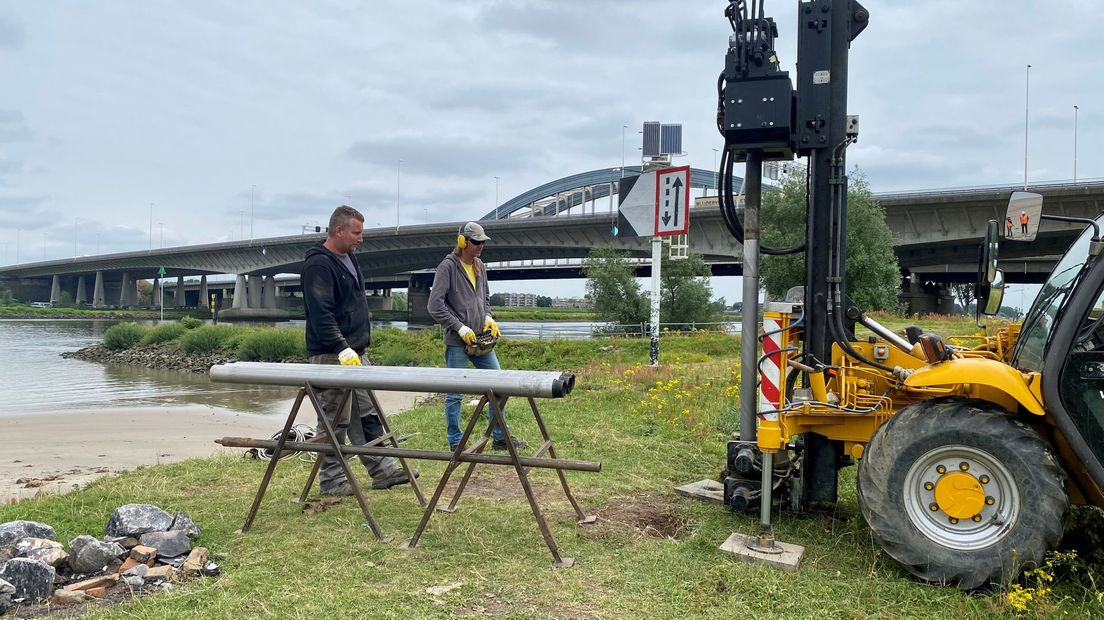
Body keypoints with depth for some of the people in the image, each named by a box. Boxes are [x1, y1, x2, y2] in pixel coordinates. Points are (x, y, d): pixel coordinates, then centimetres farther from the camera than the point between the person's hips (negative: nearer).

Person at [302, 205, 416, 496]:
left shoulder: (348, 259, 16)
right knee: (335, 420, -2)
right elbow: (321, 314, -22)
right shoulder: (319, 264, -15)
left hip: (356, 352, 10)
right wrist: (342, 348, -27)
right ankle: (331, 480, 10)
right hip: (333, 356, -10)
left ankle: (383, 470, 19)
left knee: (369, 414, 12)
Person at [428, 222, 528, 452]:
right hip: (457, 342, -7)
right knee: (454, 394, 2)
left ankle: (500, 437, 20)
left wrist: (488, 318, 4)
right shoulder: (447, 267, -9)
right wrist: (460, 328, -15)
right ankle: (455, 443, 12)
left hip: (480, 339, 7)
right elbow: (435, 306, -14)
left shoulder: (480, 267, 13)